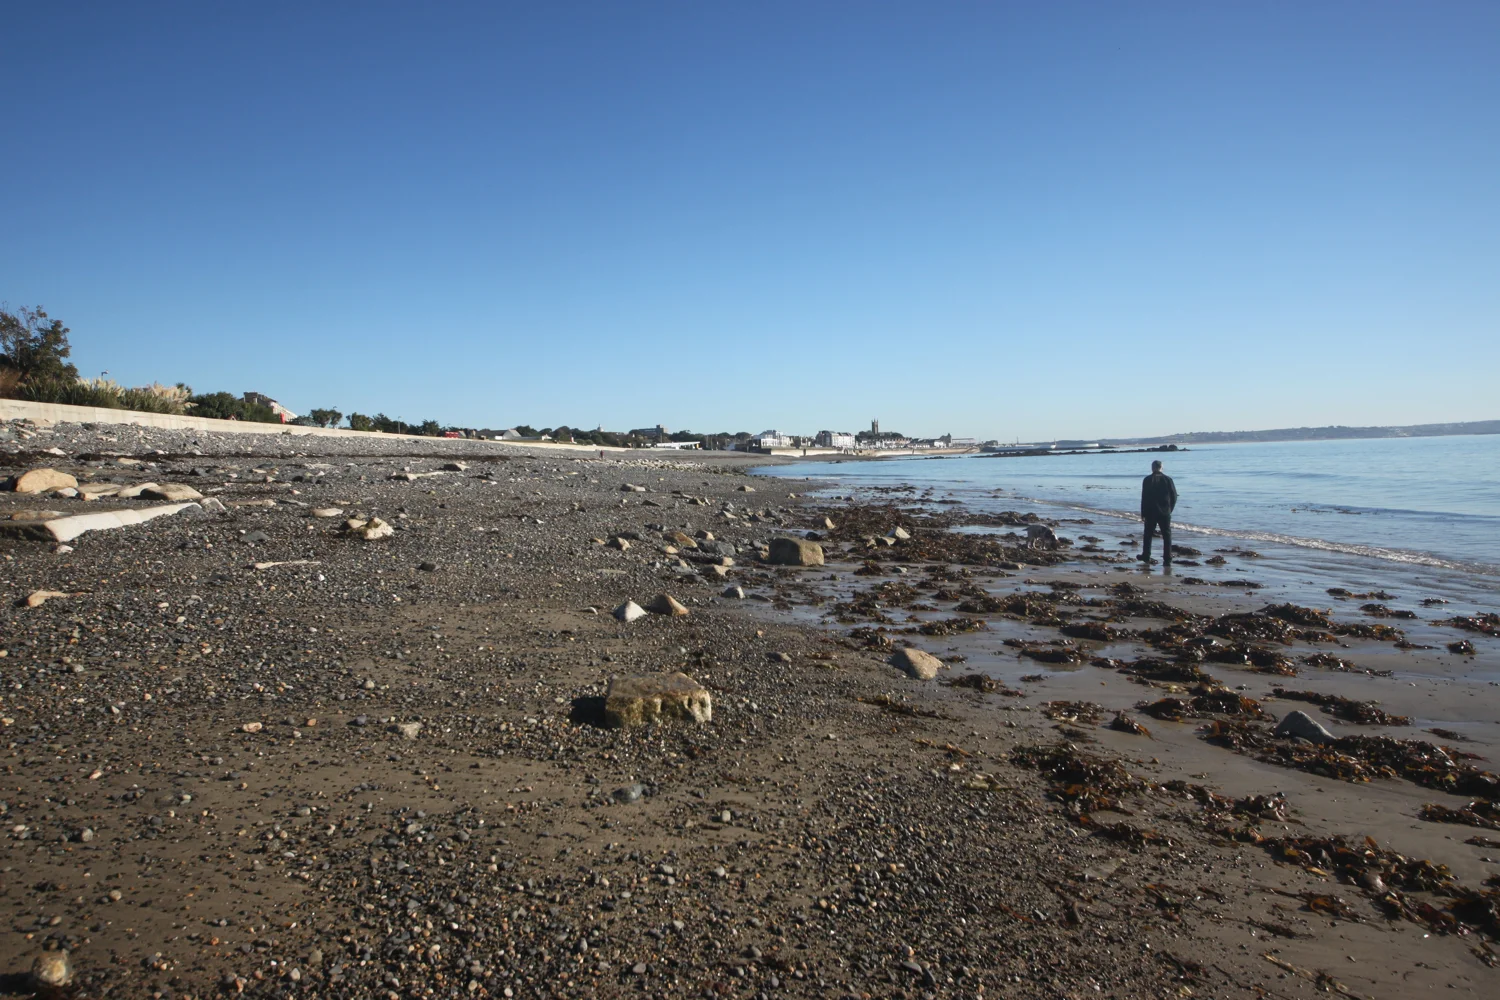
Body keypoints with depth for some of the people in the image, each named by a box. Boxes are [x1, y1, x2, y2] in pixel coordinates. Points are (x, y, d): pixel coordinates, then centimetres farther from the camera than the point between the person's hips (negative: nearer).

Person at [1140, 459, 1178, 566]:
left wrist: (1143, 513, 0)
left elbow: (1144, 498, -5)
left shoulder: (1147, 480, -4)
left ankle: (1146, 558, 14)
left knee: (1148, 535, 12)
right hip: (1165, 513, 1)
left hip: (1151, 513, -1)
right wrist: (1169, 509, 14)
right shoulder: (1168, 479, 0)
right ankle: (1167, 560, 2)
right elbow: (1174, 496, 2)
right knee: (1167, 536, 6)